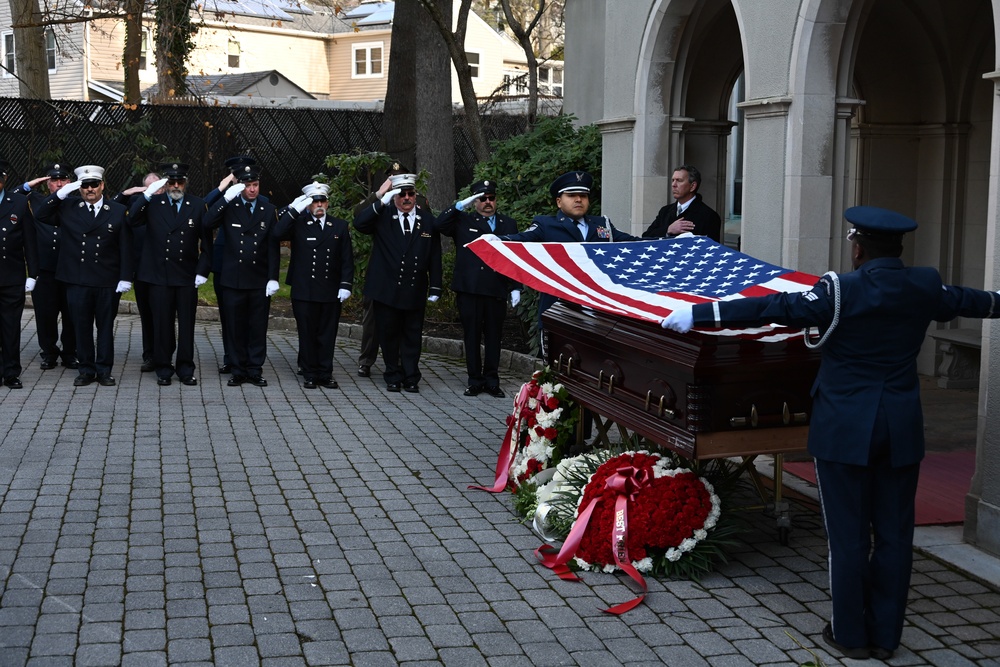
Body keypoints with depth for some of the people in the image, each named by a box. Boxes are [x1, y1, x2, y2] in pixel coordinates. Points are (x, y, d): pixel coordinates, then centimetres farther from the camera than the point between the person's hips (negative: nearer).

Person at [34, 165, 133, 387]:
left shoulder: (118, 211, 3)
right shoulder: (67, 208, 8)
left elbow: (125, 248, 1)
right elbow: (41, 215, 1)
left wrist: (125, 278, -5)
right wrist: (60, 194, -7)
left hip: (108, 282, -1)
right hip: (77, 280, 1)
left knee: (105, 326, 7)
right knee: (82, 327, 7)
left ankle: (104, 370, 16)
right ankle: (86, 370, 17)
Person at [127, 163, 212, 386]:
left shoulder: (198, 206, 4)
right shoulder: (152, 204, 4)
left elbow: (206, 240, 4)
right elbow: (133, 221, -11)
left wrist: (202, 271, -2)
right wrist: (147, 194, -17)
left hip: (188, 276, 0)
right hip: (159, 275, 0)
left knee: (187, 324, 5)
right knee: (162, 324, 5)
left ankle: (186, 369, 15)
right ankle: (163, 369, 15)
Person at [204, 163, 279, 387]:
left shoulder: (269, 210, 5)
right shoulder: (228, 207, 3)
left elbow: (273, 248, 3)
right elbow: (207, 223, -14)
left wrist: (273, 278, -5)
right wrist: (226, 198, -20)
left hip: (259, 280, 0)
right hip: (233, 279, 0)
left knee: (258, 327, 5)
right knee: (236, 327, 6)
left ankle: (255, 370, 13)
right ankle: (239, 370, 15)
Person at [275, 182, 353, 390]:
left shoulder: (340, 226, 9)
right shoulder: (298, 223, 3)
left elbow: (347, 259, 6)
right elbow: (278, 232, -16)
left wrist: (345, 285, -3)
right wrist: (294, 209, -16)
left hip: (331, 292, 1)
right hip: (304, 292, -1)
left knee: (327, 335, 6)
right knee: (307, 334, 5)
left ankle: (325, 374, 15)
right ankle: (310, 374, 15)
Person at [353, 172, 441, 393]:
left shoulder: (427, 220, 5)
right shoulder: (382, 215, 0)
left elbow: (435, 256, 6)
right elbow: (359, 223, -18)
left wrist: (435, 287, 2)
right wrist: (380, 201, -22)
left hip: (415, 292, 1)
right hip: (386, 290, -1)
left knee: (412, 336, 8)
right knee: (388, 335, 7)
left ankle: (411, 378, 17)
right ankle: (393, 377, 19)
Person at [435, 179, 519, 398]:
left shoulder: (508, 224, 12)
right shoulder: (463, 221, 8)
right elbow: (439, 225, -7)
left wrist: (516, 287, 3)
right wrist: (460, 206, -11)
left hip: (496, 290, 1)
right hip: (469, 290, -1)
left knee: (493, 336, 6)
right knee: (472, 336, 5)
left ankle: (491, 380, 15)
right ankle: (475, 380, 14)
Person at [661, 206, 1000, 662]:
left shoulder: (841, 291, -13)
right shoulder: (925, 287, 3)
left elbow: (774, 308, -20)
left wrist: (700, 314, -20)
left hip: (845, 430, -4)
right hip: (902, 429, 4)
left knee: (848, 535, 5)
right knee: (894, 533, 11)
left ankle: (850, 635, 16)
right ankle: (885, 635, 21)